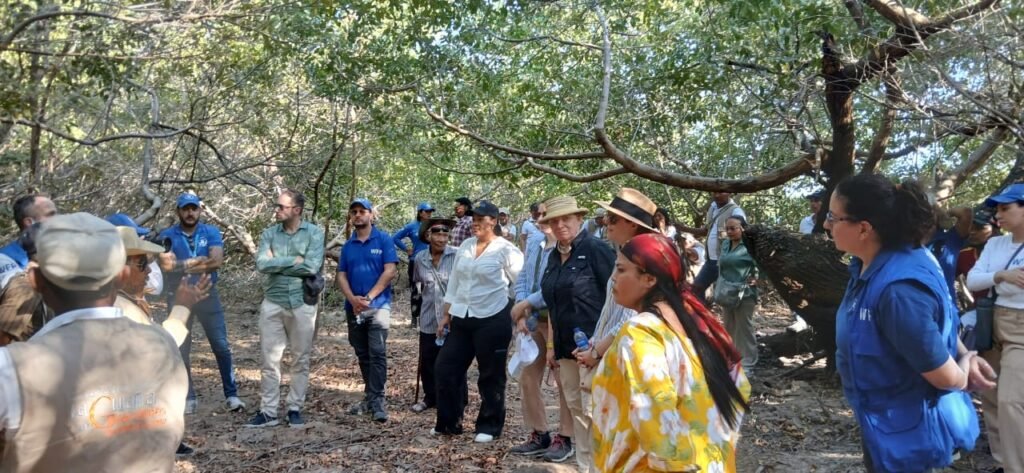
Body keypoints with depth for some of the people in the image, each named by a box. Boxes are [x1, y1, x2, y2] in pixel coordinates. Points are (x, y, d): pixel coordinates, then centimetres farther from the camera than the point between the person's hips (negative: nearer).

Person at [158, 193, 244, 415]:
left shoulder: (211, 232, 1)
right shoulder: (167, 235, 0)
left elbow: (217, 260, -14)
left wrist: (183, 266, -12)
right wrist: (200, 260, -15)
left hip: (207, 294, 0)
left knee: (221, 346, -1)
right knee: (181, 349, 7)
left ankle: (231, 394, 7)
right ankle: (188, 397, 19)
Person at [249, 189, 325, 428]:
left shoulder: (314, 233, -3)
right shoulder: (269, 234, 5)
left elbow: (312, 267, -16)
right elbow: (262, 264, -10)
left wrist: (277, 263, -10)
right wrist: (294, 260, -13)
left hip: (302, 303, -2)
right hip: (272, 303, 2)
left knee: (300, 360, 7)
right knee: (269, 360, 5)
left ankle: (295, 409, 19)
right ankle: (268, 411, 14)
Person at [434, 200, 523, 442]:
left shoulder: (505, 249, -8)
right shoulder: (465, 246, 9)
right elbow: (454, 282, 14)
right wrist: (446, 315, 13)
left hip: (492, 319, -6)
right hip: (462, 318, 6)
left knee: (491, 376, 5)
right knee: (446, 367, 8)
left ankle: (489, 427, 20)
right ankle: (449, 422, 23)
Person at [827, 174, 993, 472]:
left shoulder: (899, 288, -35)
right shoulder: (871, 266, -5)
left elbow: (946, 377, -25)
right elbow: (936, 319, 11)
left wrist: (963, 372, -5)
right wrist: (963, 355, 1)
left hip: (905, 430, -9)